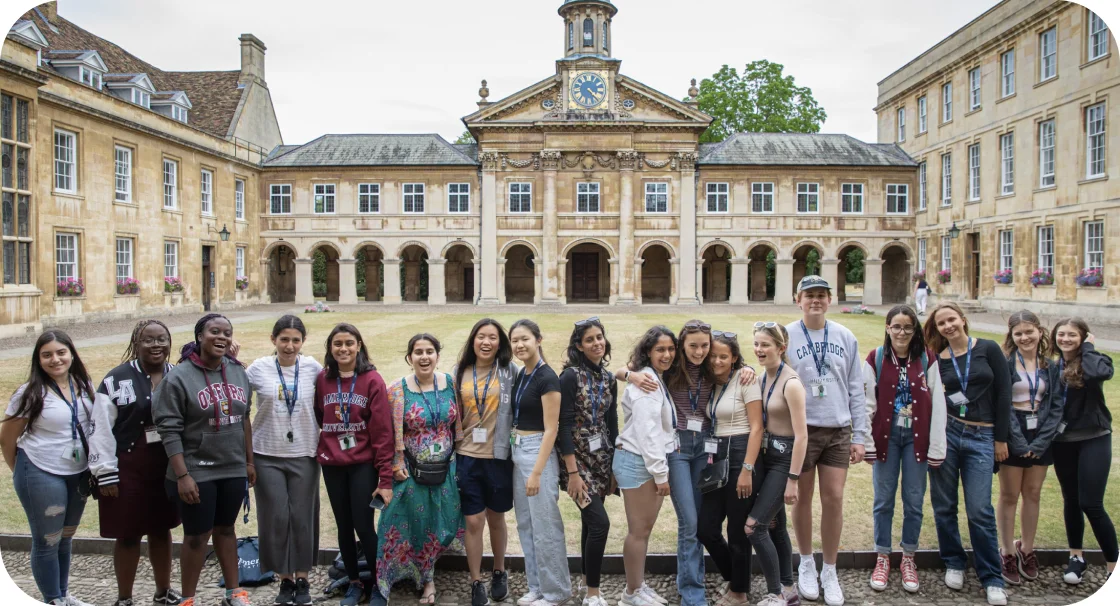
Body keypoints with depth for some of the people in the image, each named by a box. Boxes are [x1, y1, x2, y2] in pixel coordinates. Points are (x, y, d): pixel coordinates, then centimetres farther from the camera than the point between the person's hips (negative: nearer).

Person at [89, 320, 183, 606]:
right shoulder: (117, 379, -8)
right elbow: (101, 429, -8)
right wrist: (105, 473, -9)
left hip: (169, 467, 3)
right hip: (129, 469, -3)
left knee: (161, 529, 16)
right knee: (128, 535, 6)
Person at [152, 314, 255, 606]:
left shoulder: (237, 372, 4)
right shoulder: (178, 377, -12)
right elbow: (169, 430, -13)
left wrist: (249, 461, 11)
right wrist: (182, 475, -17)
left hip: (233, 470, 5)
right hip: (197, 472, -4)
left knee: (226, 529, 17)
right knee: (197, 536, 6)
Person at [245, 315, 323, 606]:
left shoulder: (312, 367, -3)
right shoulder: (259, 368, -4)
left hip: (304, 455, 0)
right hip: (267, 455, 0)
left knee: (302, 518, 6)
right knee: (275, 518, 4)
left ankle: (302, 579, 22)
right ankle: (285, 579, 22)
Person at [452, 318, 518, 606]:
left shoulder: (510, 371, -4)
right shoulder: (459, 372, 3)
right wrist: (456, 436, 8)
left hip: (499, 456, -1)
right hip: (467, 456, 1)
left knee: (496, 518, 14)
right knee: (473, 521, 4)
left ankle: (499, 572, 36)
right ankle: (476, 583, 19)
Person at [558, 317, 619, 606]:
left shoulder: (609, 378, 7)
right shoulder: (571, 375, -14)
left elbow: (612, 424, 11)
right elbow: (565, 426, -17)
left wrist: (615, 467, 11)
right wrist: (573, 472, -19)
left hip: (602, 459, 6)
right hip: (577, 459, -6)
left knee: (590, 522, 13)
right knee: (600, 522, -12)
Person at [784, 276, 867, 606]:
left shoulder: (846, 338, 5)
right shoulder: (786, 337, -3)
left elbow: (856, 390, 6)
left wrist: (860, 436, 3)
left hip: (838, 431, 2)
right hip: (800, 430, -2)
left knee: (834, 499, 2)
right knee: (803, 498, 9)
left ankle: (829, 571, 19)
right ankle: (806, 564, 29)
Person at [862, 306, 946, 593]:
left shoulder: (927, 360, -1)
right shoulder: (875, 359, -3)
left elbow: (937, 405, -2)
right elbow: (867, 403, -3)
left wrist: (936, 448, -4)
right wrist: (867, 444, -6)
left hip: (916, 436, 1)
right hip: (886, 434, -1)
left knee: (914, 501, 8)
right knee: (883, 500, 6)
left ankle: (908, 559, 24)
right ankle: (882, 559, 20)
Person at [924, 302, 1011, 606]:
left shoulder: (988, 349, 0)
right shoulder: (937, 359, 5)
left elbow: (1003, 393, 0)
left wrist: (1001, 438, 0)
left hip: (981, 437, -2)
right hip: (945, 433, 2)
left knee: (980, 510, -5)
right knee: (944, 506, 7)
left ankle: (992, 578, 10)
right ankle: (954, 564, 26)